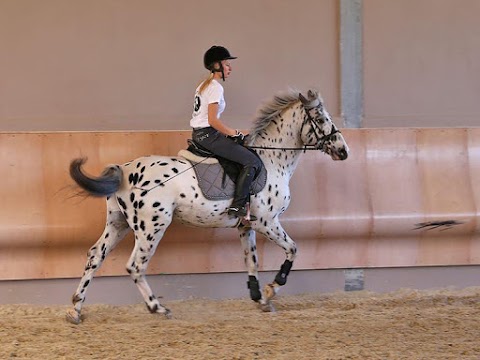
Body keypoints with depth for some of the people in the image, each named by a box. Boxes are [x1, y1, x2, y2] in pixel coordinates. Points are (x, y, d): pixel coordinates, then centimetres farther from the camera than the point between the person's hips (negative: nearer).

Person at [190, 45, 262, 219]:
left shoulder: (204, 85, 16)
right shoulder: (216, 87, -14)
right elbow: (213, 120, -21)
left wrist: (229, 133, 16)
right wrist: (235, 133, -12)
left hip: (198, 134, 10)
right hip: (207, 135, -10)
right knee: (253, 161, -13)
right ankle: (238, 205, -17)